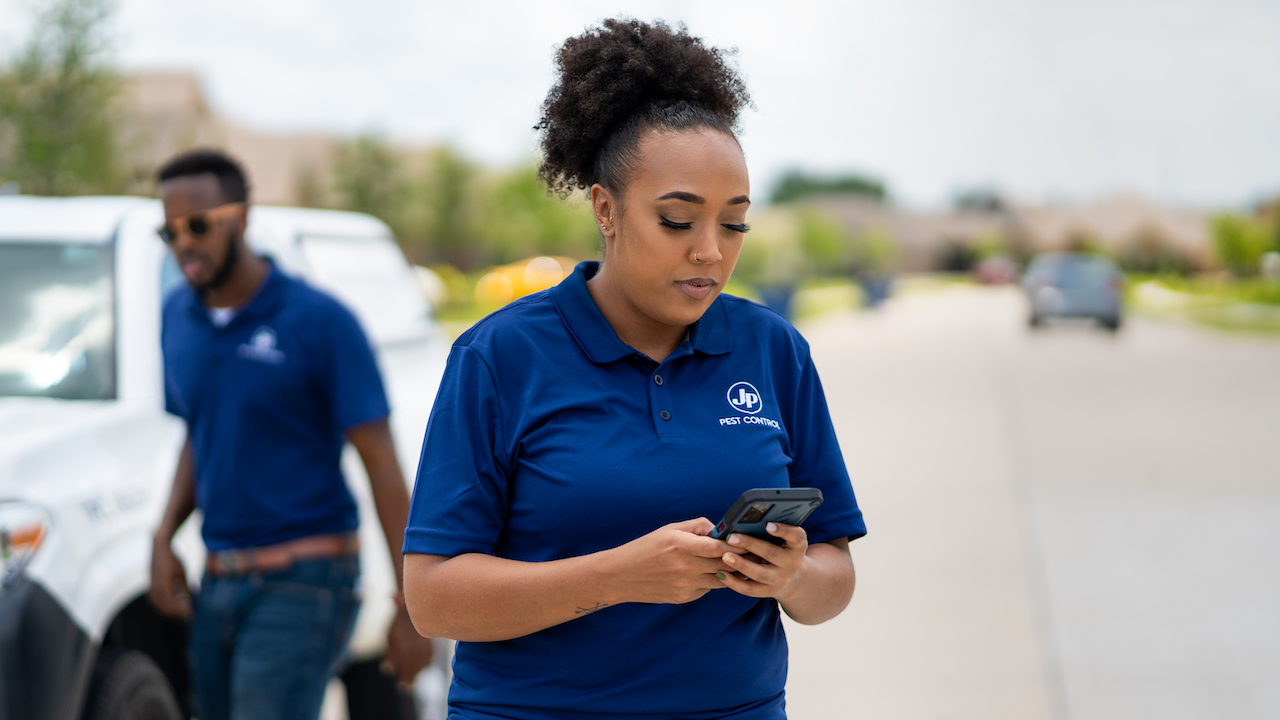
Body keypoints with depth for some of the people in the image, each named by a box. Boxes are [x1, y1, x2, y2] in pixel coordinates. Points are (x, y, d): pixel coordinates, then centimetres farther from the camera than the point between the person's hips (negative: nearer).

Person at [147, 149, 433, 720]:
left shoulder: (319, 321, -10)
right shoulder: (179, 316, 9)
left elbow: (380, 463, -10)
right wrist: (164, 537, 4)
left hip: (301, 582, -7)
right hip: (217, 582, 7)